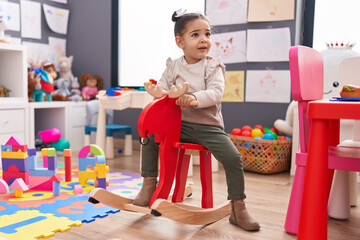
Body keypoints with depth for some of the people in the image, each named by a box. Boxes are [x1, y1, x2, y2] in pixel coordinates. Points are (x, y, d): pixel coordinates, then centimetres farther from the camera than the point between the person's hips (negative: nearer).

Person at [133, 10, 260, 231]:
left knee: (233, 157, -18)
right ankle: (149, 186, 5)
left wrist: (195, 98, -34)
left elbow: (216, 92, -16)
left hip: (208, 125, -2)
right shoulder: (173, 66, 7)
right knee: (150, 136, -12)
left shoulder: (213, 66, -2)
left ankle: (238, 209, -2)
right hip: (179, 123, 3)